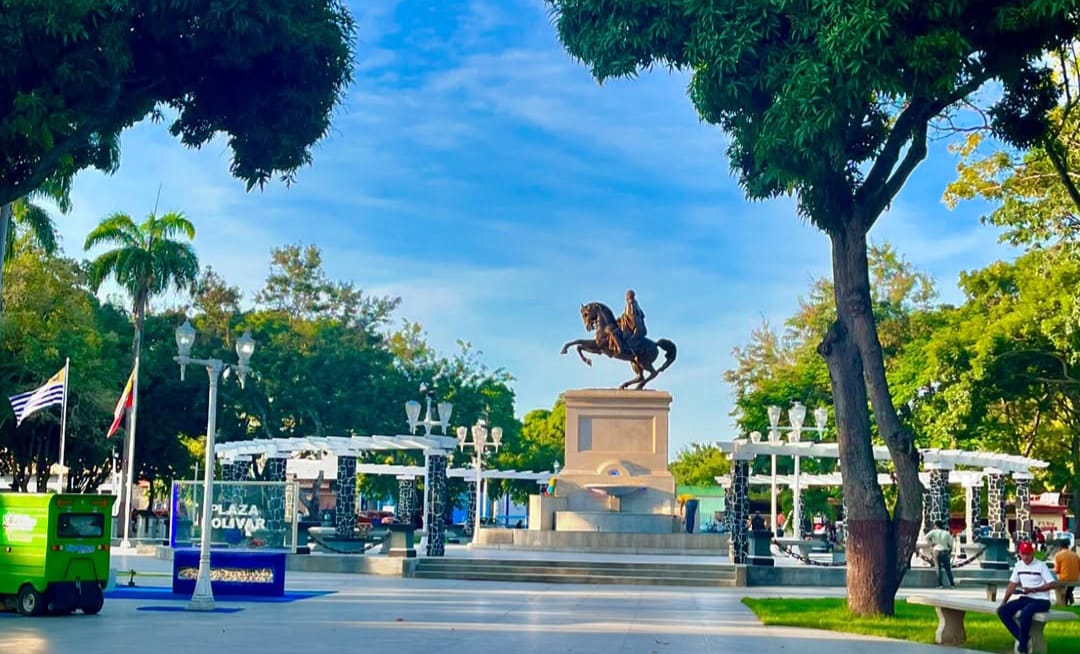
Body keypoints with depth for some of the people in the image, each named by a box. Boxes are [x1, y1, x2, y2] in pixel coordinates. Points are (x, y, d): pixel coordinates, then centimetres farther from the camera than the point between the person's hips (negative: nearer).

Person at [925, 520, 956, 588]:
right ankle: (952, 584, 7)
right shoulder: (946, 533, 3)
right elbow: (951, 542, 1)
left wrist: (931, 543, -4)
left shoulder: (934, 532, -4)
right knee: (948, 569, 8)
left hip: (937, 551, -2)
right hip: (945, 551, 2)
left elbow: (927, 537, -17)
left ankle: (940, 584, -5)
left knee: (939, 569, 0)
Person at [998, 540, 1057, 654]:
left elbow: (1052, 584, -11)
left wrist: (1033, 589, -18)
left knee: (1025, 612, -37)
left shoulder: (1041, 565, -7)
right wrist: (1004, 601, 0)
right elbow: (1012, 584, 11)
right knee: (1002, 610, -16)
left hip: (1041, 600, -6)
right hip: (1025, 599, 6)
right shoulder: (1018, 565, 9)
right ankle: (1023, 639, -13)